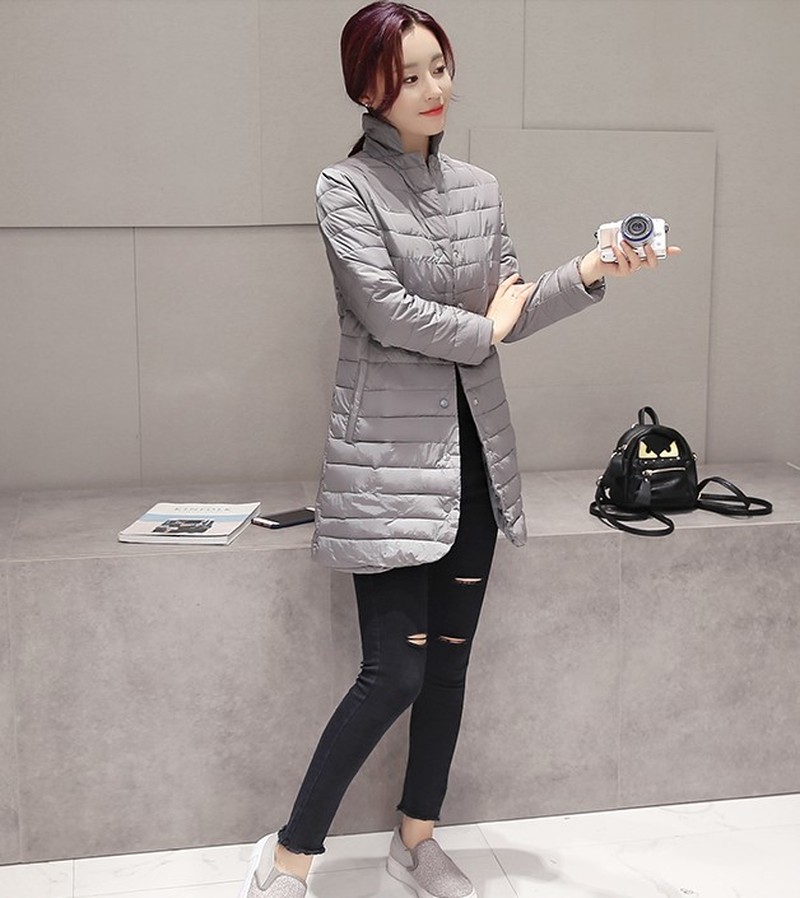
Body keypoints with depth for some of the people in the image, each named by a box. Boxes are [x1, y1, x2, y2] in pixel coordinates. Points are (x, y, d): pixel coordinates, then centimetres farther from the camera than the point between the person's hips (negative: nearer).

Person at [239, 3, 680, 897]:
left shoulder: (478, 187, 11)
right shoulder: (345, 187, -6)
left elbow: (509, 311, 9)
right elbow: (388, 311, -17)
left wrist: (589, 272, -5)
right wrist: (481, 330, -4)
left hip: (472, 450, 6)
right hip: (389, 454, -6)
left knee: (450, 660, 11)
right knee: (394, 672, -8)